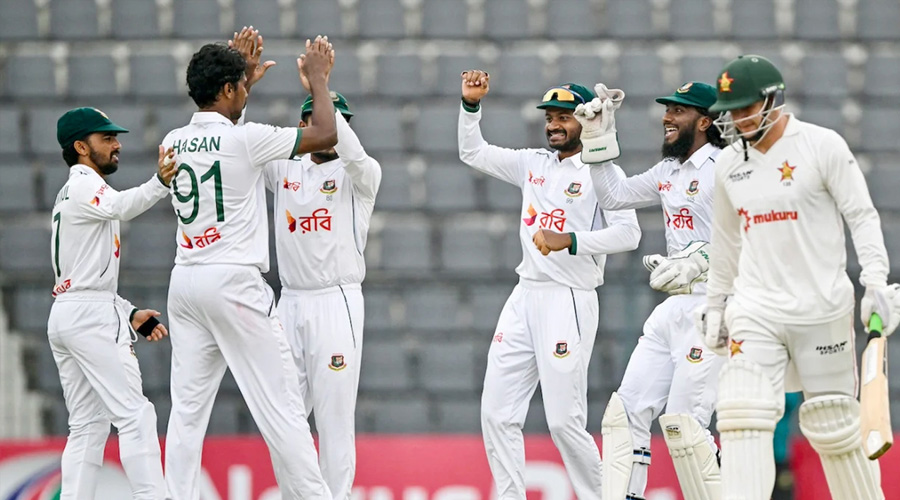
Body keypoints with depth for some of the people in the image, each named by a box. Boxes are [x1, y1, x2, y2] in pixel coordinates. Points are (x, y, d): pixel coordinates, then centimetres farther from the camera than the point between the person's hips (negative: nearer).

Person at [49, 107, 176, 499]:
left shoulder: (68, 197, 24)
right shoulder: (84, 183, -6)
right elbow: (119, 206, -31)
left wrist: (129, 314, 15)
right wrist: (160, 184, -48)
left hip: (63, 315, 10)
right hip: (92, 315, -10)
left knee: (87, 425, 8)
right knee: (134, 415, -13)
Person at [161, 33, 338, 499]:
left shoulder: (174, 141, 9)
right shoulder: (245, 138, -11)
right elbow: (326, 135, -7)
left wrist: (244, 78, 36)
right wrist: (318, 78, 7)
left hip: (185, 283, 7)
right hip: (234, 282, -7)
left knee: (187, 408, 5)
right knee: (280, 404, -4)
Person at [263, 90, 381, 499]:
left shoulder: (359, 175, -1)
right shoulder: (284, 170, 12)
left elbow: (353, 153, -24)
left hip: (336, 304, -5)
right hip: (289, 303, 5)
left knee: (335, 416, -5)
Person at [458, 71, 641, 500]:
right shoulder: (533, 164, 15)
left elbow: (628, 233, -16)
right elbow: (473, 153, 21)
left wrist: (570, 241, -26)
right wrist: (471, 105, 6)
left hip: (569, 302, -7)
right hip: (524, 298, 7)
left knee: (564, 420, -11)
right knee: (497, 412, 2)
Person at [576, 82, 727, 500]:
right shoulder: (668, 172, 18)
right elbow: (613, 196, 26)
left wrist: (698, 262, -24)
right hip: (672, 308, 9)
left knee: (681, 422, -14)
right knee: (627, 410, 4)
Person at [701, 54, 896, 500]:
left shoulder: (822, 146, -5)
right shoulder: (729, 164, 10)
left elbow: (862, 216, -4)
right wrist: (715, 306, 23)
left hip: (822, 308, -4)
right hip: (755, 311, 4)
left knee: (834, 425, 0)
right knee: (743, 416, -12)